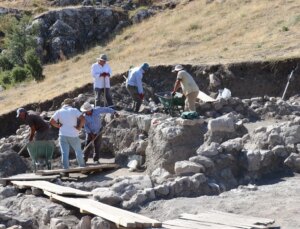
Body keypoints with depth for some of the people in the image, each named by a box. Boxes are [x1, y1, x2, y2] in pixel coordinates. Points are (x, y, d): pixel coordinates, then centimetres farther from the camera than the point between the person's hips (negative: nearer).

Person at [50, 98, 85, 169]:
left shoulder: (59, 111, 4)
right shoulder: (74, 110, -4)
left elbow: (51, 121, -2)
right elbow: (82, 118, -17)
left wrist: (59, 126, 6)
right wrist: (79, 127, -7)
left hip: (63, 135, 1)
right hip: (73, 135, -1)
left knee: (64, 153, 2)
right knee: (78, 151, 16)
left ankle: (66, 169, -1)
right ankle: (82, 166, 27)